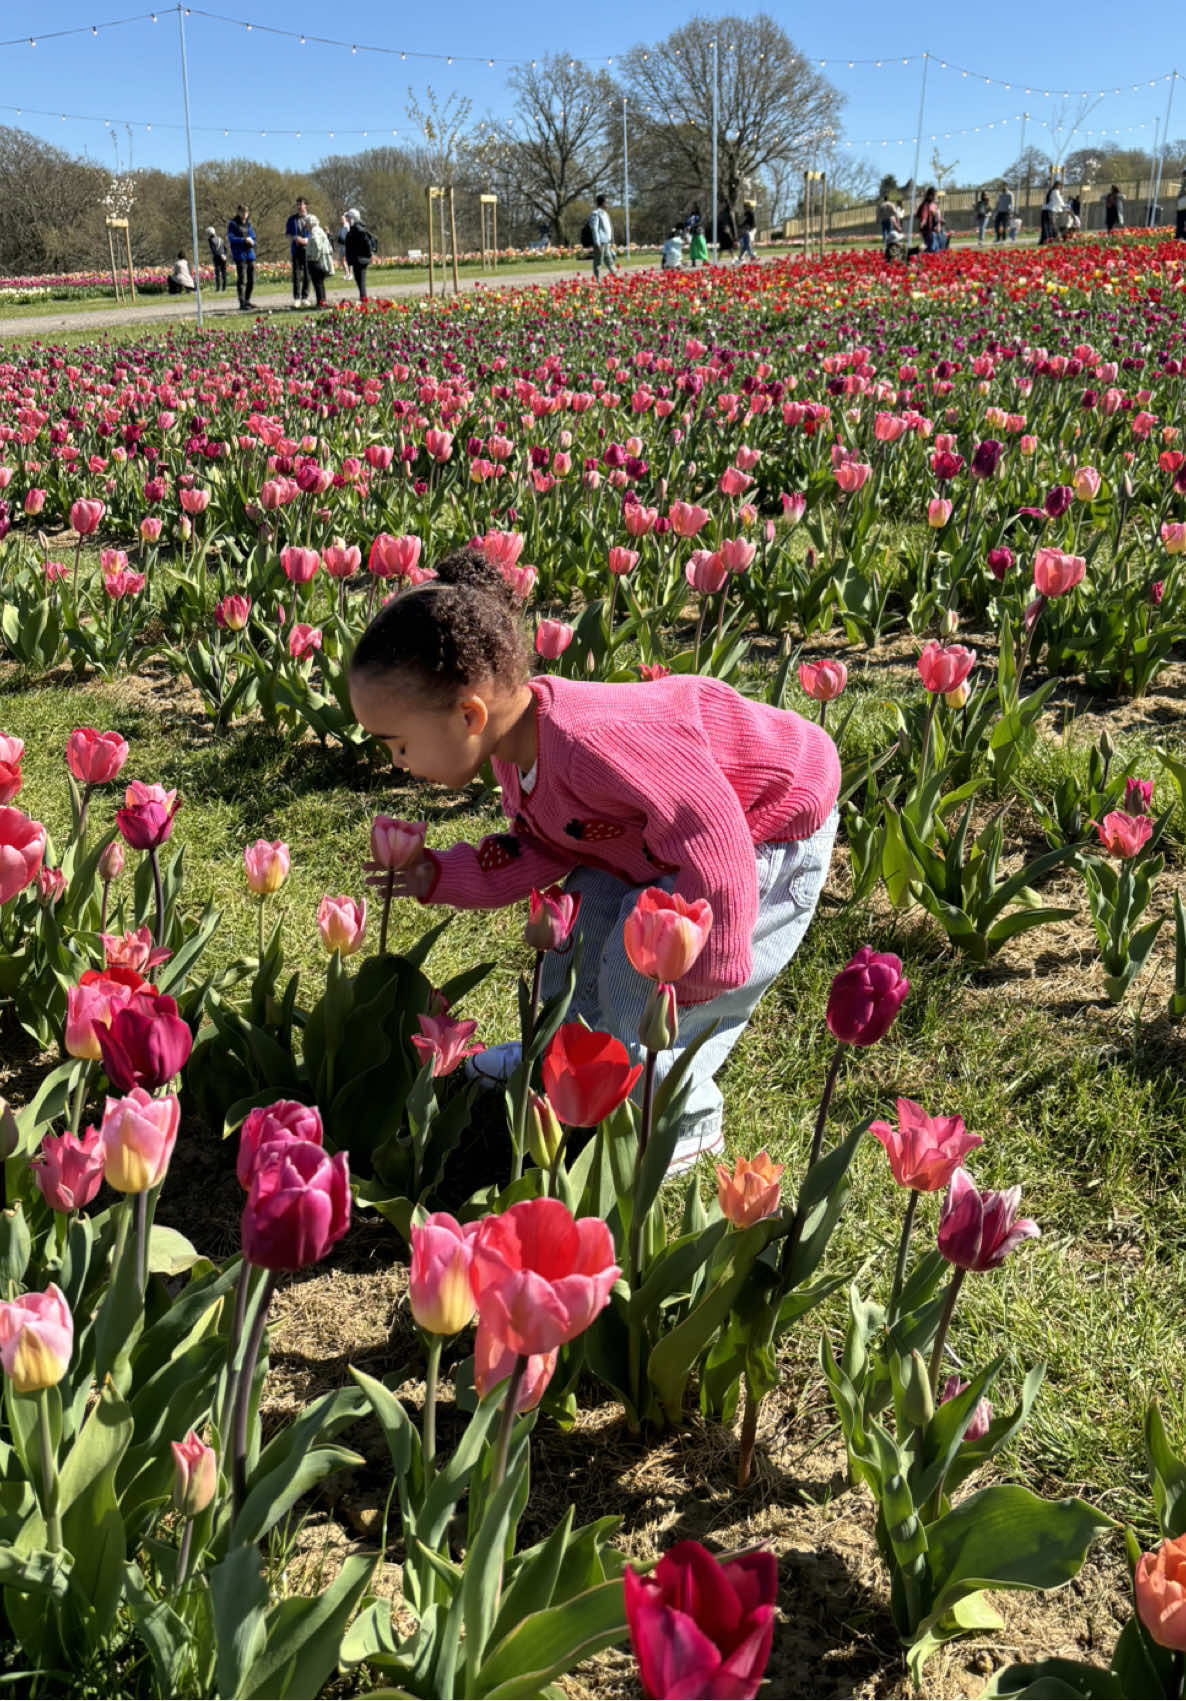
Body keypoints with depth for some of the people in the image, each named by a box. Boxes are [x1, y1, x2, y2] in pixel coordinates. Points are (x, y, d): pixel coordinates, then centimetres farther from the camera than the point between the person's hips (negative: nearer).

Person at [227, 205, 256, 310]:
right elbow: (231, 238, -11)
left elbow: (253, 236, 20)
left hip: (250, 254, 6)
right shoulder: (233, 224, -3)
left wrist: (252, 242, -3)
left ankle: (247, 301, 21)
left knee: (251, 280, 8)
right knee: (242, 280, -10)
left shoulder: (248, 224, 15)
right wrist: (244, 240, -19)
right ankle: (242, 303, -9)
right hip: (240, 255, -6)